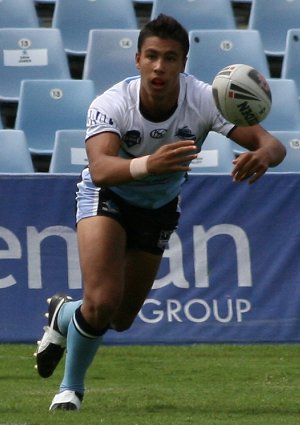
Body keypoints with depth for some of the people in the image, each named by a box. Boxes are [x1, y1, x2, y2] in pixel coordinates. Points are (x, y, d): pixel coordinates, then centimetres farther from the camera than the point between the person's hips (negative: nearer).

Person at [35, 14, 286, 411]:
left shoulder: (203, 99, -29)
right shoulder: (111, 104, -33)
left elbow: (272, 144, -34)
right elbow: (100, 169, -49)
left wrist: (263, 154, -59)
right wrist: (148, 164, -70)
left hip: (160, 206, 3)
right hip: (107, 198, -3)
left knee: (121, 319, 10)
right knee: (102, 302, -22)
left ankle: (63, 316, 46)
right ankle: (71, 387, 7)